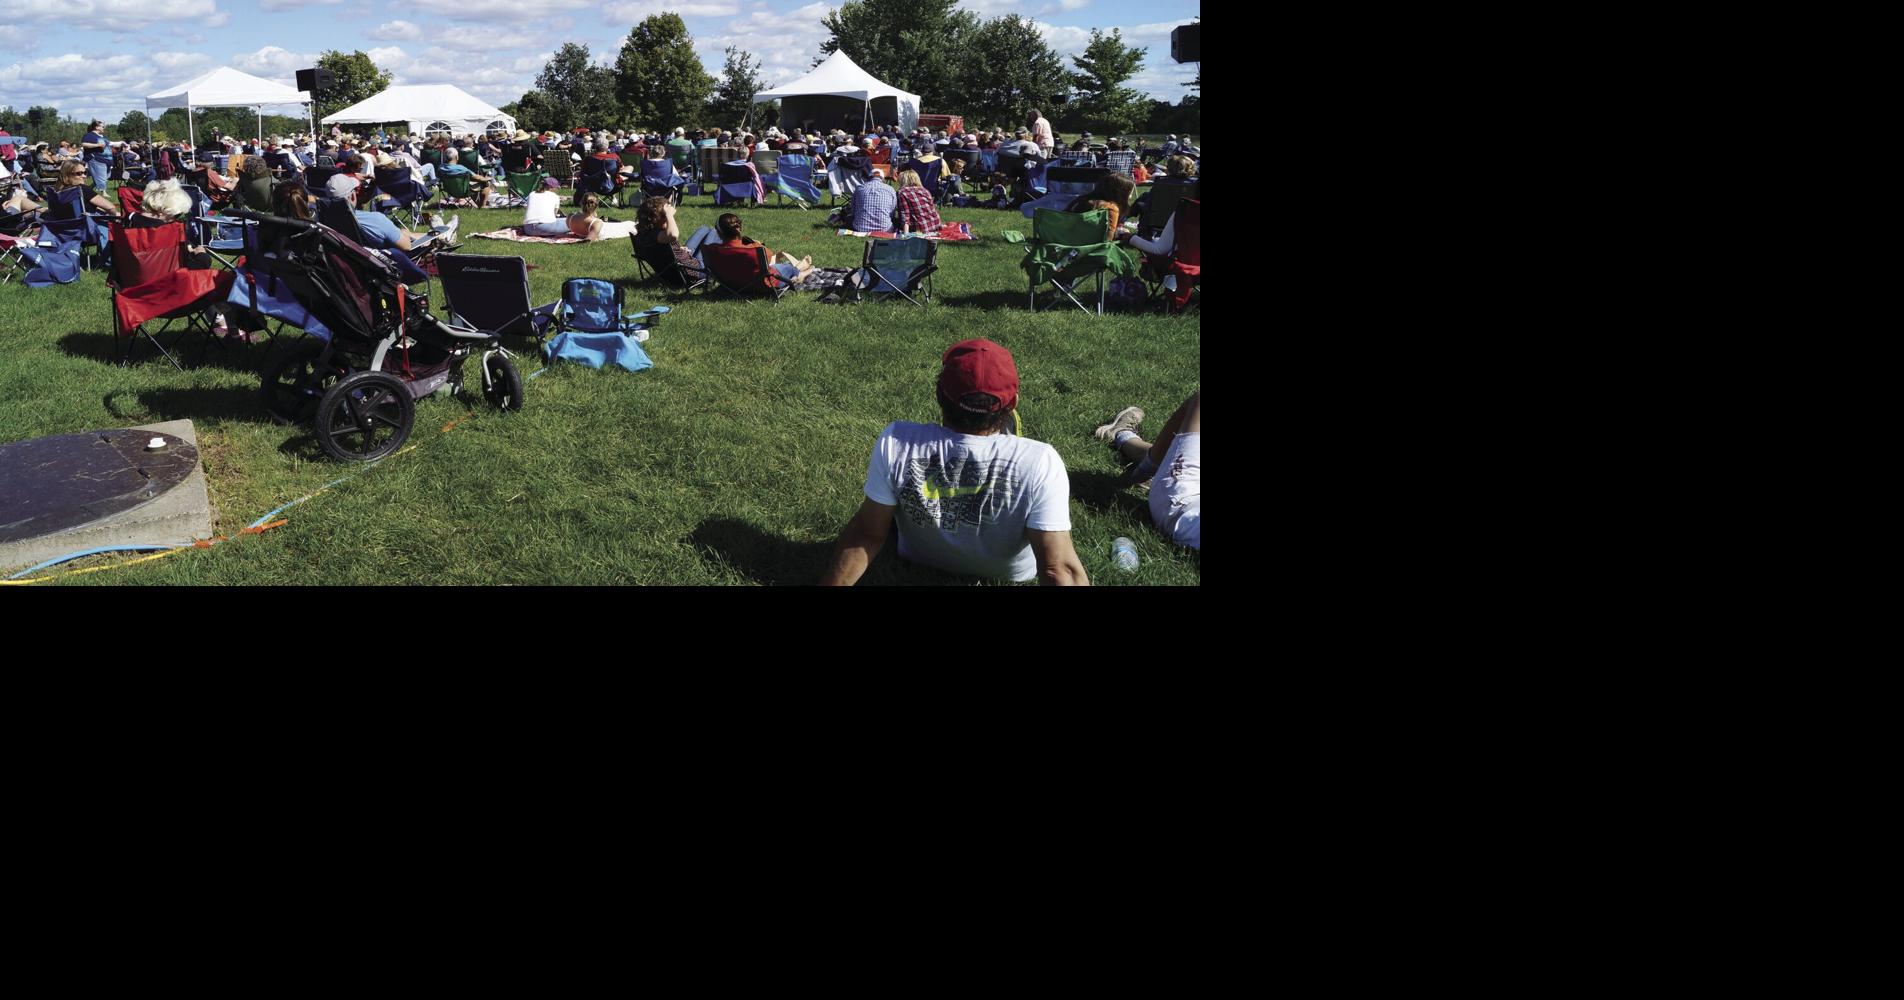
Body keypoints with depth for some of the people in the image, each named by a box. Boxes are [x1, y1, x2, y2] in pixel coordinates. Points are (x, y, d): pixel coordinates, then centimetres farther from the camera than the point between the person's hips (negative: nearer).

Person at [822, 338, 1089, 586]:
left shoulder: (895, 442, -32)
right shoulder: (1039, 463, -36)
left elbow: (867, 534, -23)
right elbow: (1060, 569, -34)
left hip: (920, 567, 1)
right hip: (1011, 575, 0)